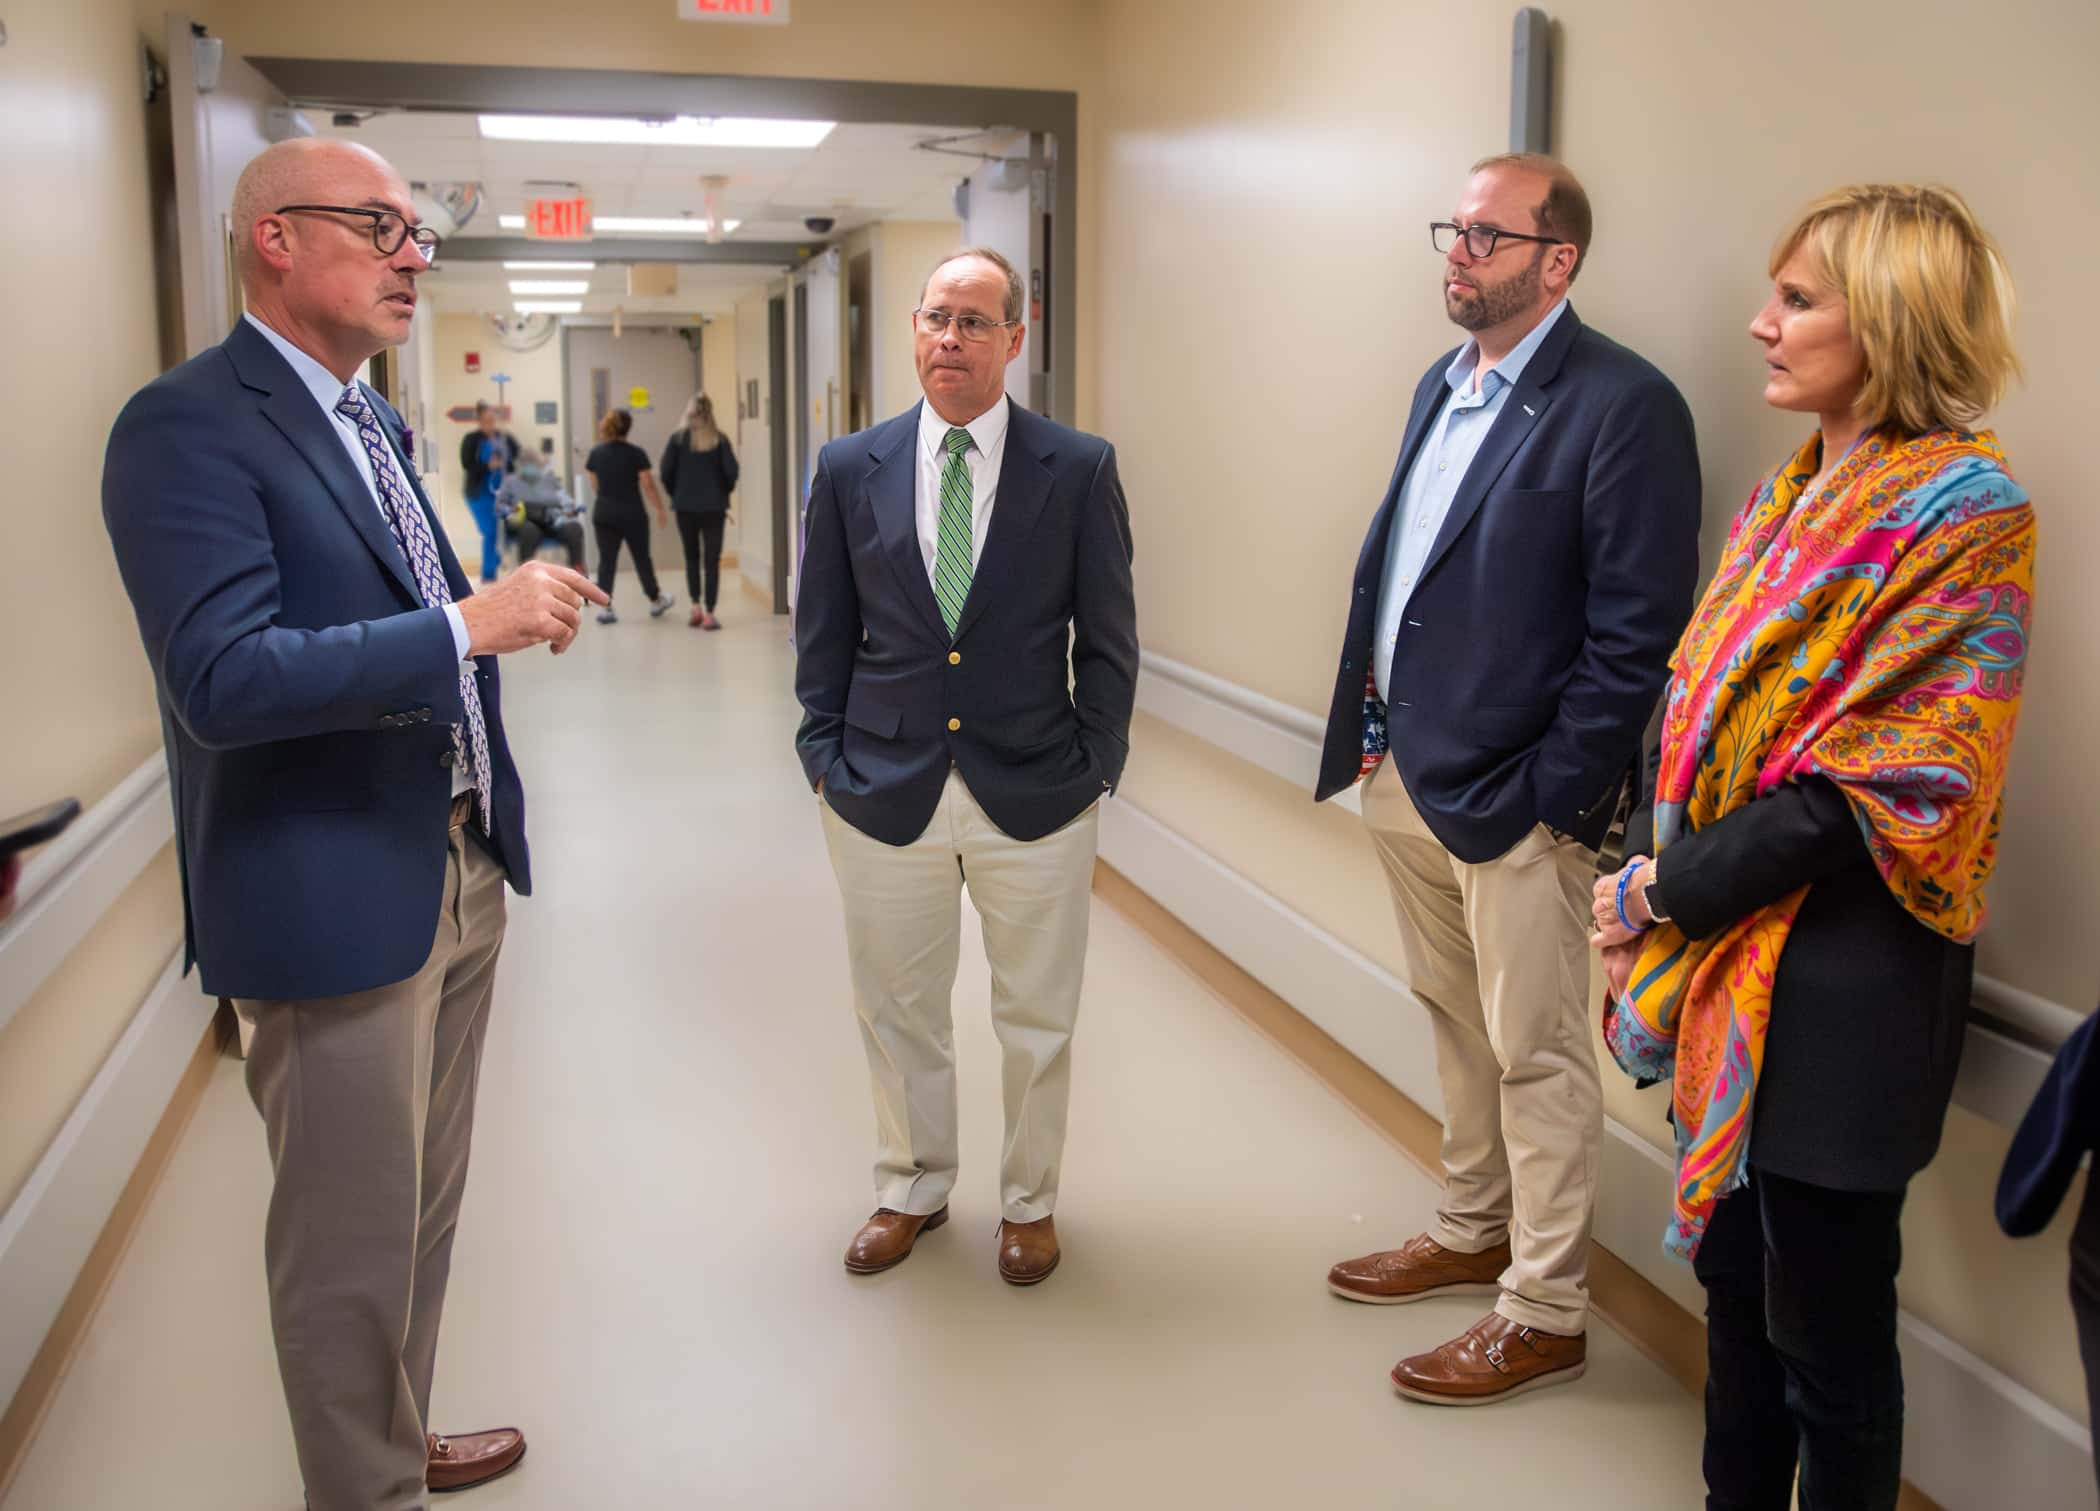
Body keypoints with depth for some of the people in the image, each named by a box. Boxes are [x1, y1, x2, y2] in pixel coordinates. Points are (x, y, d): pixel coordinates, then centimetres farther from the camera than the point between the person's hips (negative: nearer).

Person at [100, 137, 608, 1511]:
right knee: (353, 1243, 6)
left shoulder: (373, 419, 14)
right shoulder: (188, 425, -15)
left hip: (459, 871, 9)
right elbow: (223, 678, -25)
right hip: (336, 899, -9)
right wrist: (471, 624, -28)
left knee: (426, 1208, 21)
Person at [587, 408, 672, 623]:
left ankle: (605, 606, -4)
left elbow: (595, 484, 11)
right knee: (642, 558, 11)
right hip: (631, 514, -3)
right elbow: (648, 486, -10)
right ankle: (655, 601, 27)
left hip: (603, 514, 3)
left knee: (606, 560, 4)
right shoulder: (636, 453, -10)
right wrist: (660, 510, -1)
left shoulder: (596, 453, 1)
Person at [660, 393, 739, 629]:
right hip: (714, 507, -1)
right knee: (712, 560, 3)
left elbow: (666, 472, -3)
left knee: (691, 557, 16)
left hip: (686, 506, 1)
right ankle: (709, 614, -2)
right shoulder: (720, 439, -3)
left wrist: (676, 495, 13)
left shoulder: (678, 438, -2)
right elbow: (731, 472, -7)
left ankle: (696, 607, 8)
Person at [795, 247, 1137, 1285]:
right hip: (883, 793, 2)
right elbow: (823, 632, 7)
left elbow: (1108, 639, 1)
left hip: (1036, 798, -1)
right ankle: (913, 1189, 38)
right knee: (896, 1012, 16)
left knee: (1037, 1021, 13)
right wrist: (826, 754, 1)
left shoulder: (1079, 468, -3)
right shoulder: (849, 469, 2)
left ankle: (1029, 1201, 35)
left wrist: (1094, 764, -3)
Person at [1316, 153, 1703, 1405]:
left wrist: (1561, 795, -17)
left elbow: (1636, 630, -17)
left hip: (1512, 793, -8)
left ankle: (1546, 1315, 21)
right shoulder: (1444, 386, 12)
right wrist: (1373, 724, 10)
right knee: (1459, 1027, 22)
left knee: (1537, 1060, 5)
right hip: (1406, 774, 8)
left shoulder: (1623, 404, -14)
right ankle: (1472, 1236, 41)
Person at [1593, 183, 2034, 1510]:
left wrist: (1673, 890, -16)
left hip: (1836, 990, -8)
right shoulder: (1795, 493, 9)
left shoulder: (1966, 518, -15)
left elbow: (1878, 788, -20)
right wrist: (1650, 874, -1)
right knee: (1733, 1271, 22)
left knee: (1826, 1330, 9)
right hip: (1721, 961, 8)